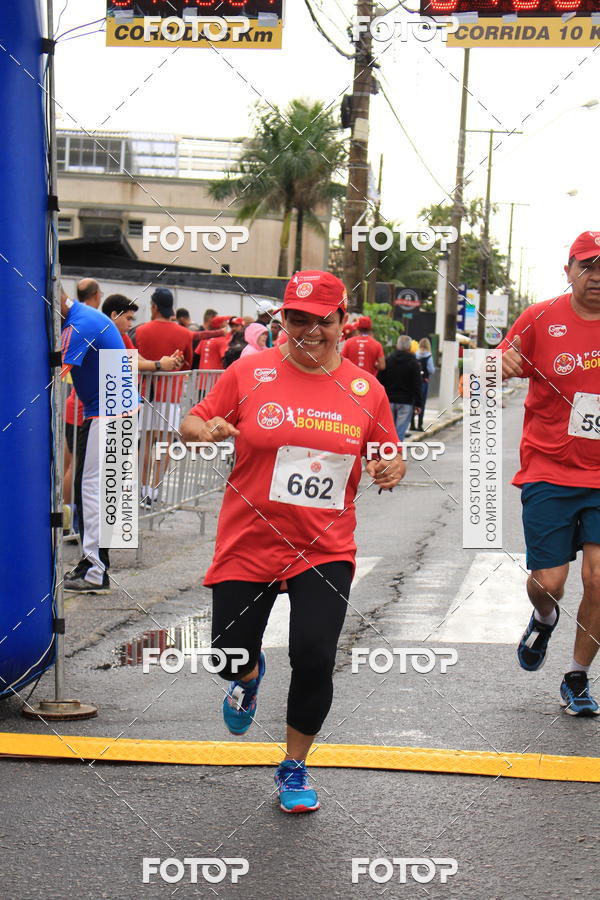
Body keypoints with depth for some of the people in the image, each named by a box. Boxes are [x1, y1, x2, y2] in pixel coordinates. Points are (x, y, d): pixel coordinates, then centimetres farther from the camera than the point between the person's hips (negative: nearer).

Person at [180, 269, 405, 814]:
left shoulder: (366, 390, 3)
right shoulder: (249, 373, -2)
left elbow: (390, 457, 14)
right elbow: (193, 423, 5)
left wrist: (392, 471, -9)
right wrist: (207, 430, -18)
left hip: (325, 549, 0)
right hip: (249, 541, 0)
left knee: (314, 657, -10)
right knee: (231, 658, 4)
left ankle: (294, 768, 16)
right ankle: (250, 675, 46)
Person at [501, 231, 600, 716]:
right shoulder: (541, 319, -4)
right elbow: (500, 372, 4)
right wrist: (500, 369, -19)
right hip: (549, 473, -1)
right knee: (548, 581, -3)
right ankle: (544, 618, 36)